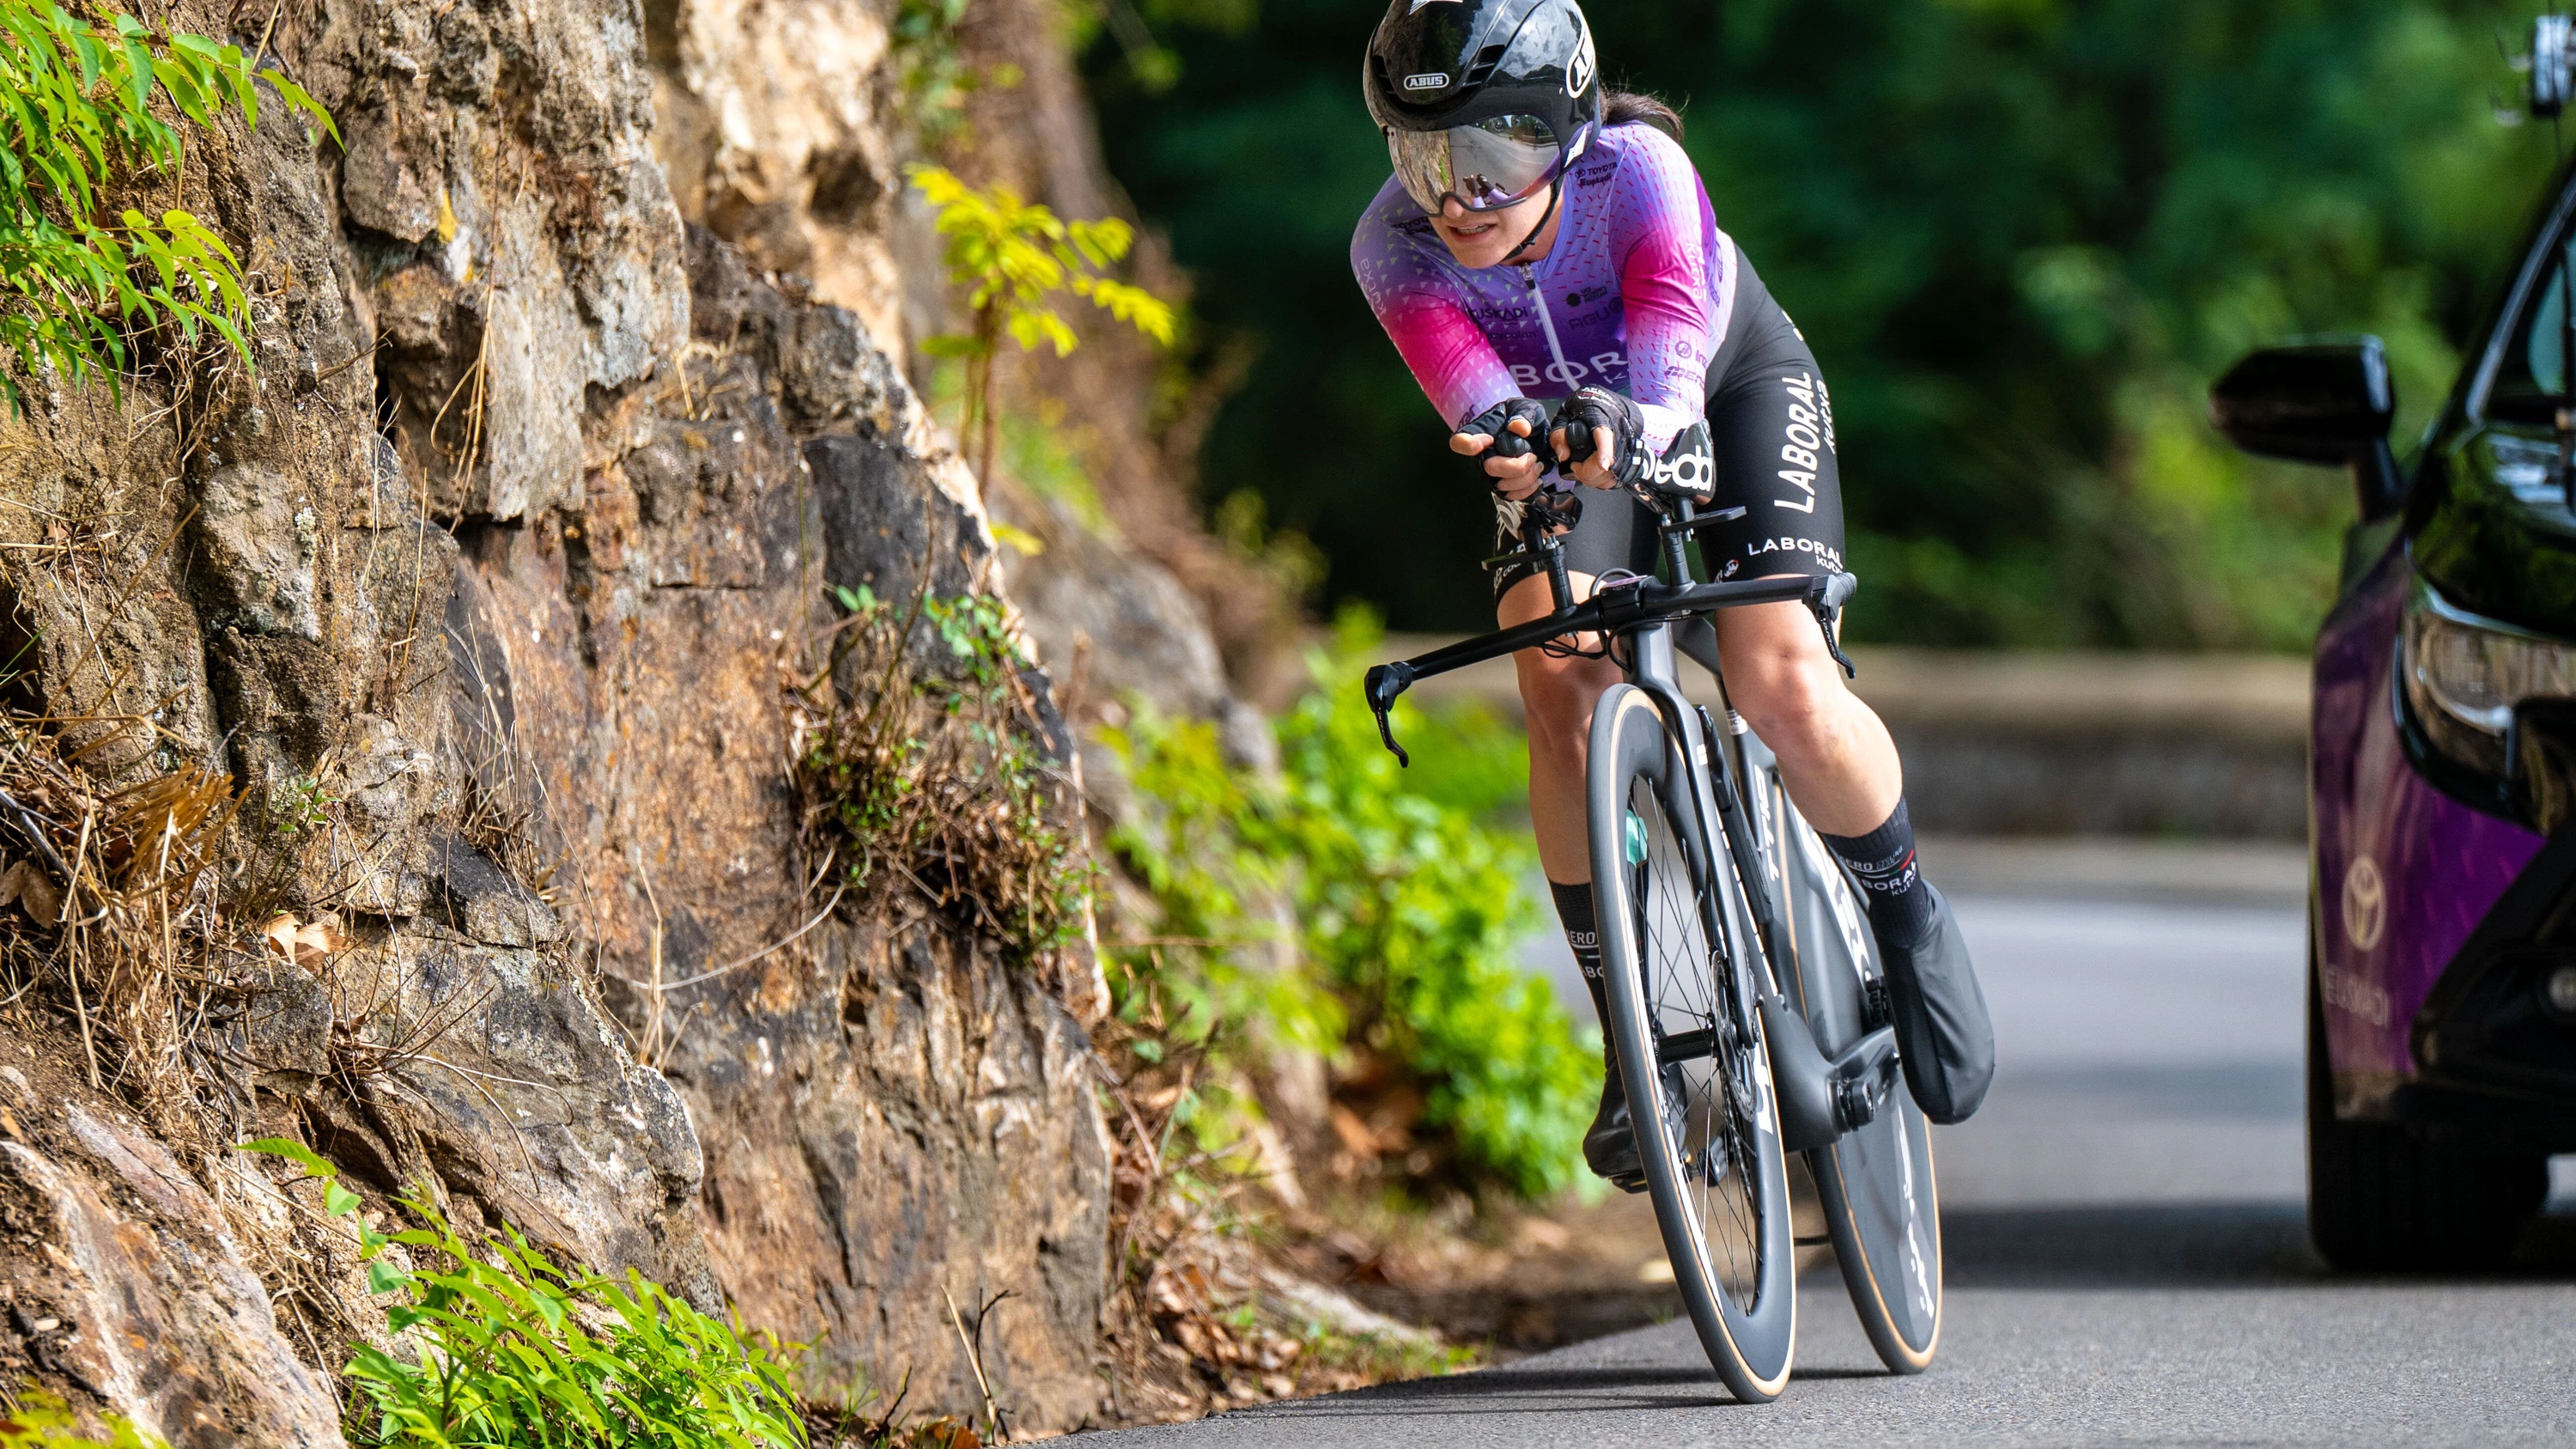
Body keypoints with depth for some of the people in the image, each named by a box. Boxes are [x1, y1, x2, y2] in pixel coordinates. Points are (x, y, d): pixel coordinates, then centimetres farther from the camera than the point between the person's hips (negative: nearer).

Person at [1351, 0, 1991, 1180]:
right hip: (1569, 428, 2)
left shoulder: (1638, 174, -36)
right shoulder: (1395, 246, -29)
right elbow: (1471, 387, -42)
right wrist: (1519, 440, -66)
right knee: (1560, 681, -24)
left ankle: (1905, 915, 6)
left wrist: (1625, 423, -70)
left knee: (1781, 681, -24)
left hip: (1733, 387, -2)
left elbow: (1669, 364, -47)